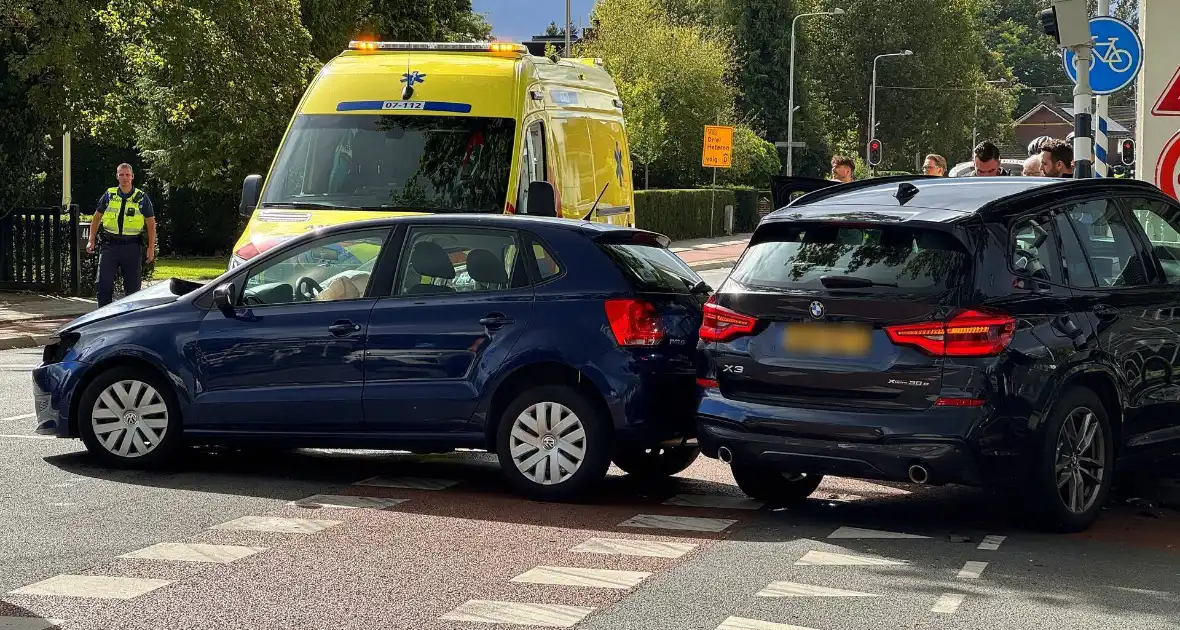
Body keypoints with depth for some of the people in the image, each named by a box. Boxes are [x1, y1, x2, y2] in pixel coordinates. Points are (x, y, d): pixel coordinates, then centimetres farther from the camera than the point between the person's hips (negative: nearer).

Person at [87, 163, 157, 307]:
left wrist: (151, 248, -1)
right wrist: (91, 240, 7)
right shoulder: (109, 195, 7)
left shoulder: (142, 198, 3)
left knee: (133, 286, 4)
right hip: (109, 245, 1)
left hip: (132, 246, -1)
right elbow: (96, 218, 15)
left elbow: (151, 223, 6)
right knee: (104, 284, -7)